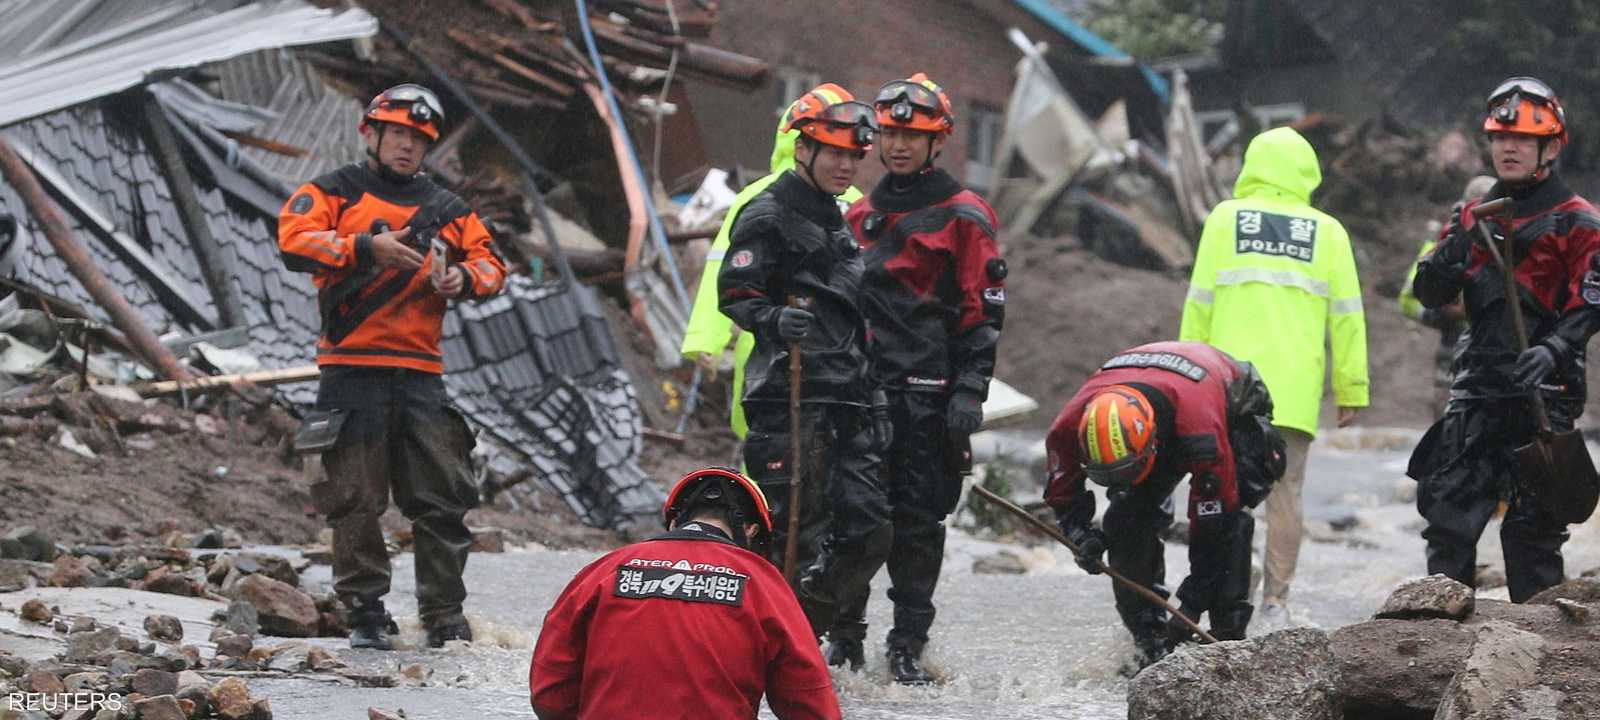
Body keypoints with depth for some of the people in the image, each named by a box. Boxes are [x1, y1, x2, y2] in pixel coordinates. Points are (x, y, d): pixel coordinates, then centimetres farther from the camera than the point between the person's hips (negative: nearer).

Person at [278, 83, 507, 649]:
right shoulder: (335, 193, 6)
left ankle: (445, 617, 7)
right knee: (355, 498, -1)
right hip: (353, 368, -3)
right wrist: (367, 247, -20)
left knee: (442, 497, 1)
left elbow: (491, 264, 17)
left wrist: (464, 278, -6)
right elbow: (294, 240, -9)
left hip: (420, 371, 3)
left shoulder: (447, 209, 18)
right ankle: (365, 614, 7)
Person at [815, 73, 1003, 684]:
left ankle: (908, 647, 5)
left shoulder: (964, 216, 0)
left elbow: (984, 312, -4)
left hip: (928, 391, -4)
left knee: (918, 519, -1)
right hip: (861, 388, 4)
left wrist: (970, 391, -12)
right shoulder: (860, 215, 16)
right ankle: (844, 636, 10)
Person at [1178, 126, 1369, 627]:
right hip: (1296, 392, 1)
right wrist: (1351, 391, 9)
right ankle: (1276, 604, 3)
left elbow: (1199, 304, 2)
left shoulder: (1225, 219, 5)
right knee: (1285, 492, 4)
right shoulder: (1328, 233, 7)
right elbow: (1346, 316, 5)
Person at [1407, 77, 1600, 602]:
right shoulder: (1474, 215, 15)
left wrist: (1553, 350, -27)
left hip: (1542, 393, -6)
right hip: (1478, 387, 6)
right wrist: (1452, 252, -10)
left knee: (1531, 524, -5)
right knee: (1446, 504, 4)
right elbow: (1430, 294, 11)